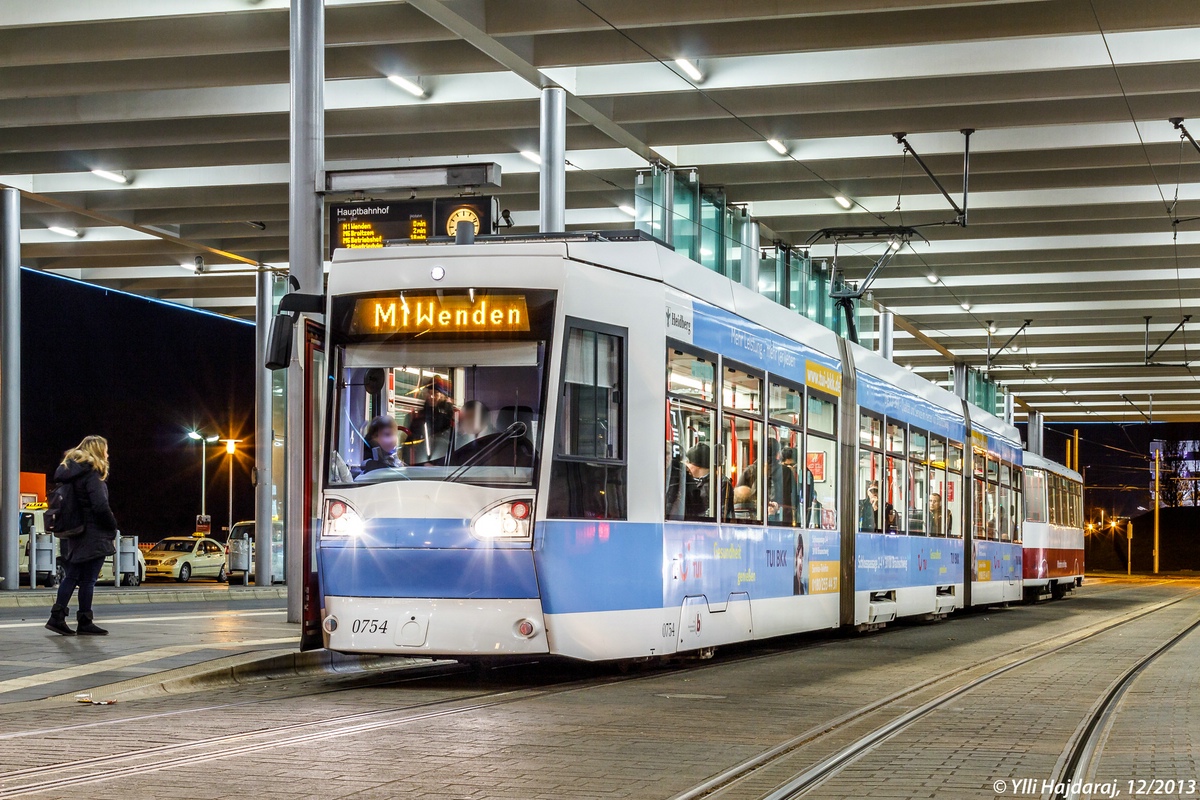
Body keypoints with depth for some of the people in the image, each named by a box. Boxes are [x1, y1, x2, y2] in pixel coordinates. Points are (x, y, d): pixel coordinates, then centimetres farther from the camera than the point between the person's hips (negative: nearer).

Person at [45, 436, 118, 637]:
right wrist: (113, 527, -10)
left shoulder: (69, 470, 12)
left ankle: (57, 616, 9)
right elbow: (100, 506, -22)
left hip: (73, 535, 8)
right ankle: (85, 623, 5)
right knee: (88, 579, -1)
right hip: (93, 536, -8)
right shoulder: (92, 474, -14)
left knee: (71, 576, 14)